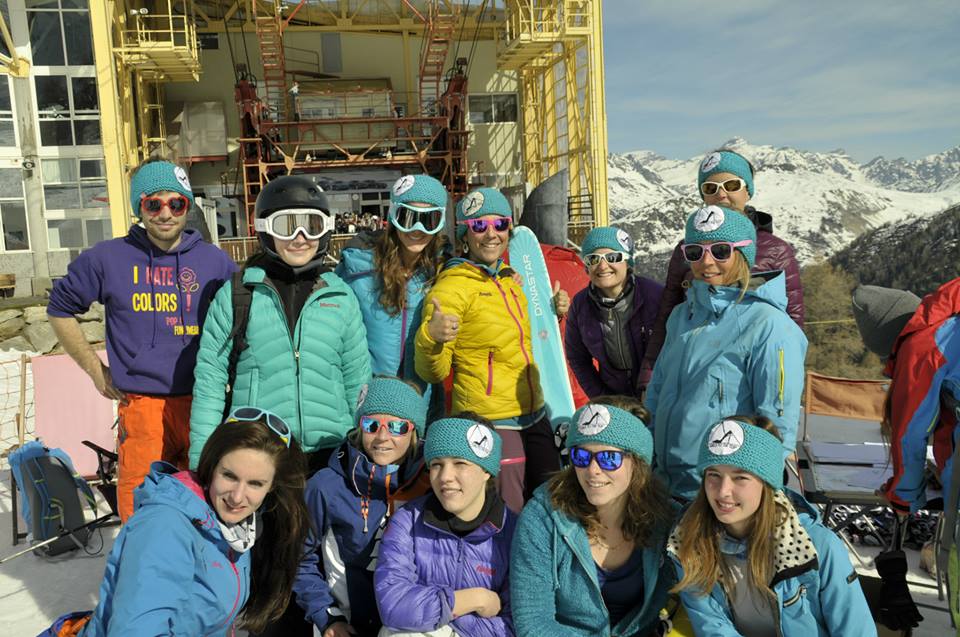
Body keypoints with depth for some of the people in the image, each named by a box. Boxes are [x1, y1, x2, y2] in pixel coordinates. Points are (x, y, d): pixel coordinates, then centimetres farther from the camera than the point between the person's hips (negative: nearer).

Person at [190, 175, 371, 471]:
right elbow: (210, 380, 1)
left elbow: (358, 381, 9)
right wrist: (203, 461, -3)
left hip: (331, 452, 2)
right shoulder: (236, 294, 0)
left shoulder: (341, 297, 5)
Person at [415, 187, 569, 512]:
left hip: (534, 419, 8)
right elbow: (433, 373, -13)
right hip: (490, 425, -7)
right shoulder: (451, 287, -12)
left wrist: (553, 313, 10)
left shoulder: (511, 282, 10)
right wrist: (430, 336, -32)